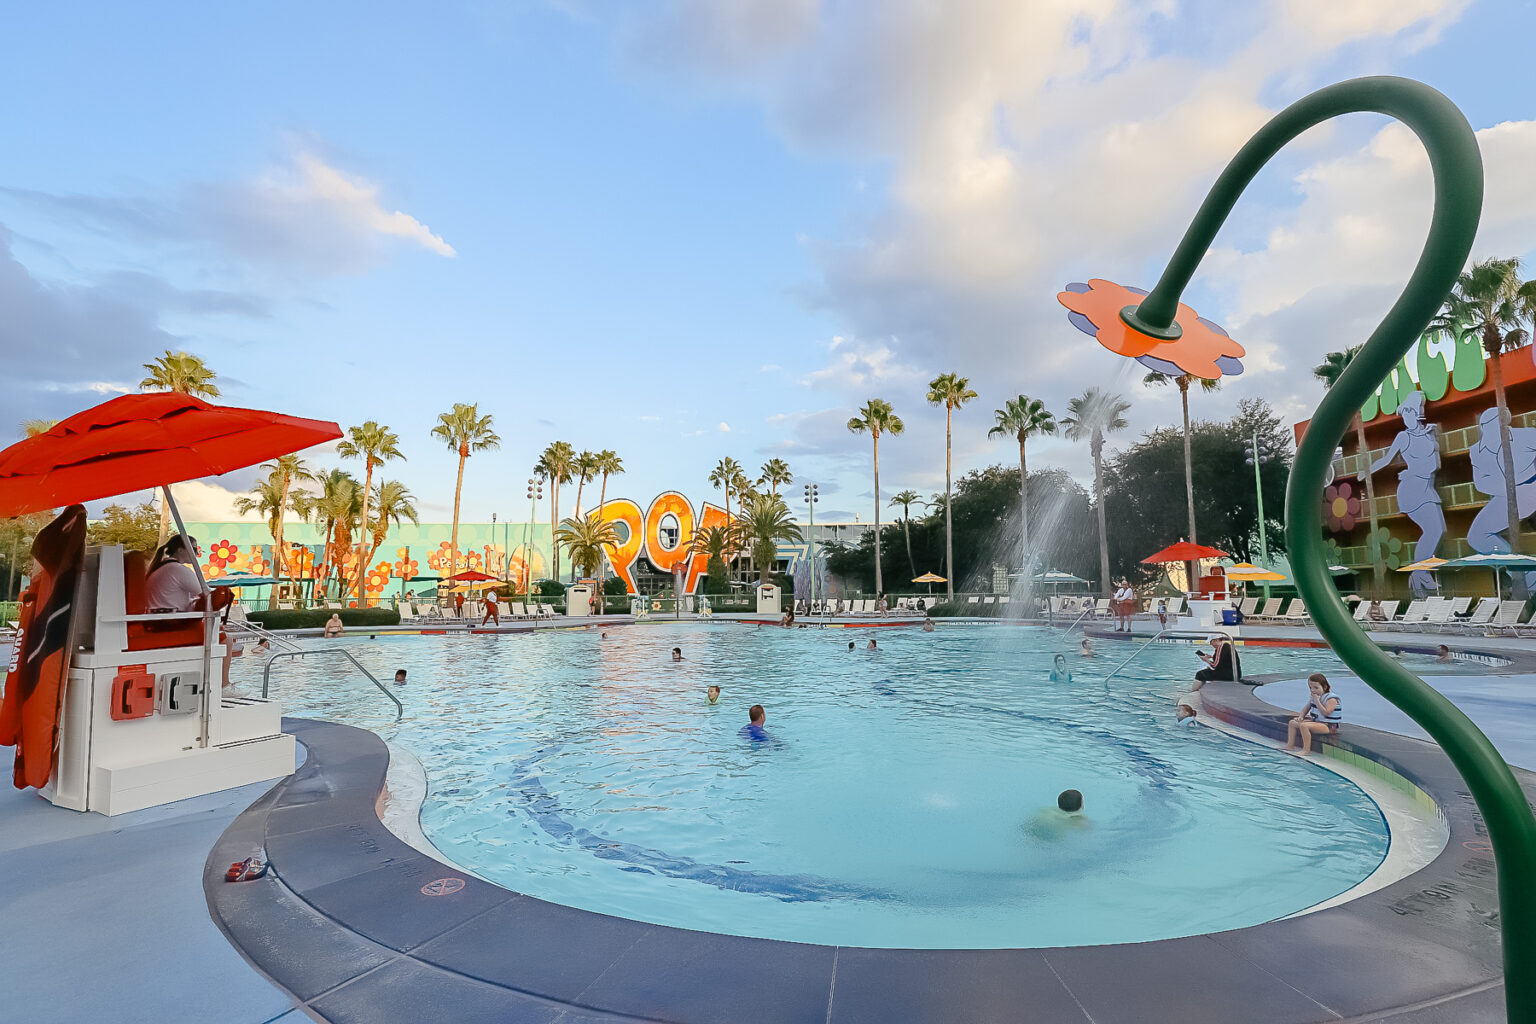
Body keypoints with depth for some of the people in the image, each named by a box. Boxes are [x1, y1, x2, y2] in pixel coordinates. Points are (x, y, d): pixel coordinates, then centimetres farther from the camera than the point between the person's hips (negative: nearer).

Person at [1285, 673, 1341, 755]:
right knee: (1292, 722, 6)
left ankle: (1306, 749, -25)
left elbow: (1325, 713, -28)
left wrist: (1317, 701, -25)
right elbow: (1306, 709, 20)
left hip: (1329, 726, -10)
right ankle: (1290, 745, 6)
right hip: (1315, 721, 10)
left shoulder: (1331, 699, -16)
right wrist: (1301, 716, 1)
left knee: (1304, 725, -32)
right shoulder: (1313, 697, 12)